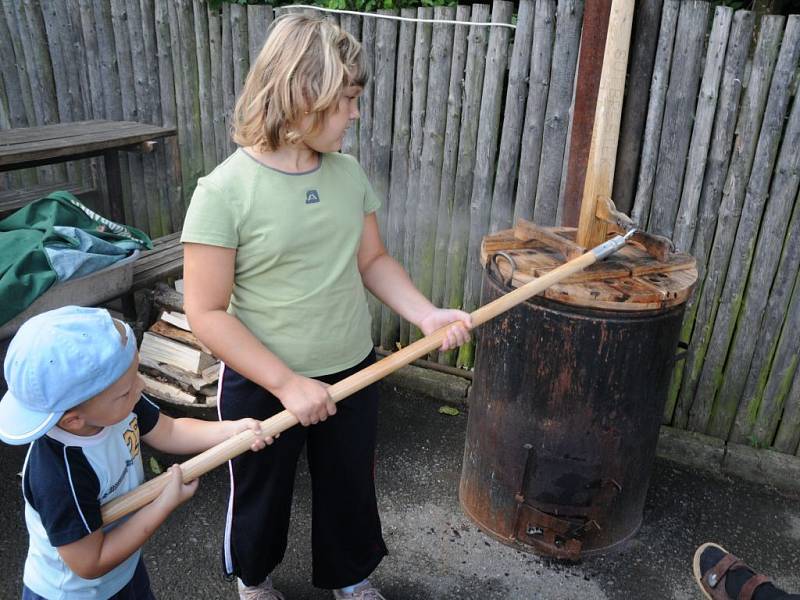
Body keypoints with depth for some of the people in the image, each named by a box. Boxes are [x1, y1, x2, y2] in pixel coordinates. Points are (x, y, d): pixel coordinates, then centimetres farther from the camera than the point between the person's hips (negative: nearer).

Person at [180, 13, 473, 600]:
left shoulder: (349, 171, -4)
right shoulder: (226, 190, -21)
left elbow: (372, 259, 5)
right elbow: (207, 313, -19)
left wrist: (427, 314, -10)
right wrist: (287, 384, -22)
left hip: (353, 375, 4)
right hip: (262, 387, -4)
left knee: (351, 486, 23)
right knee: (261, 495, 22)